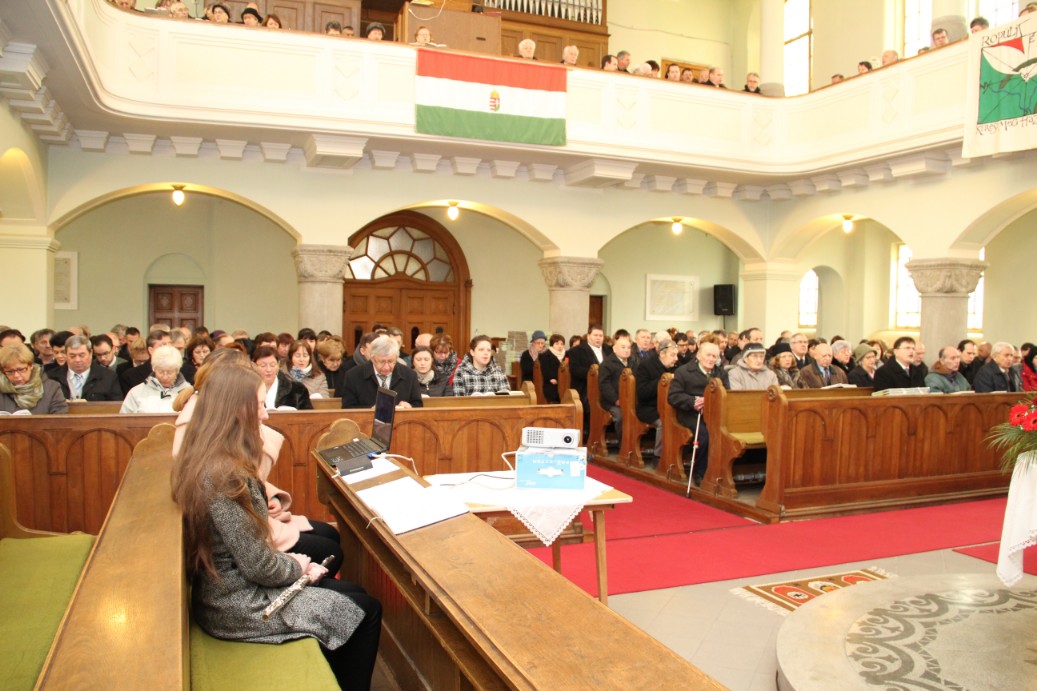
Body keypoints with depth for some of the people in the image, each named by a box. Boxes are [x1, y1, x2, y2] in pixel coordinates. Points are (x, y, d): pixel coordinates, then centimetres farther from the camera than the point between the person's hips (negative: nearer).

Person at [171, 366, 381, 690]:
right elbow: (258, 567, -23)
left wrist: (287, 561, 4)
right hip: (241, 607, -9)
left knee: (351, 592, 16)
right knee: (365, 610, 0)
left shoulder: (201, 462, 0)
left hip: (225, 592, 9)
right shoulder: (225, 477, -29)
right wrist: (298, 567, -5)